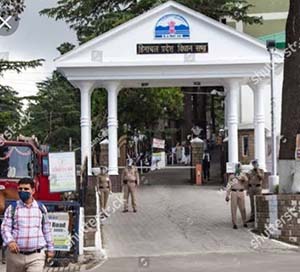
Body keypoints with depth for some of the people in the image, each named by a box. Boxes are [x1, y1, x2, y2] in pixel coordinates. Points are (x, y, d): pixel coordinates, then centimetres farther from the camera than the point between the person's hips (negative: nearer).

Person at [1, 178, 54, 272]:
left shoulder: (41, 208, 7)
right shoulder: (12, 208, 2)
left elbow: (46, 230, 15)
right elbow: (5, 228, -4)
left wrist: (50, 248, 17)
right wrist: (10, 241, -24)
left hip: (36, 256, 0)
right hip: (16, 254, 0)